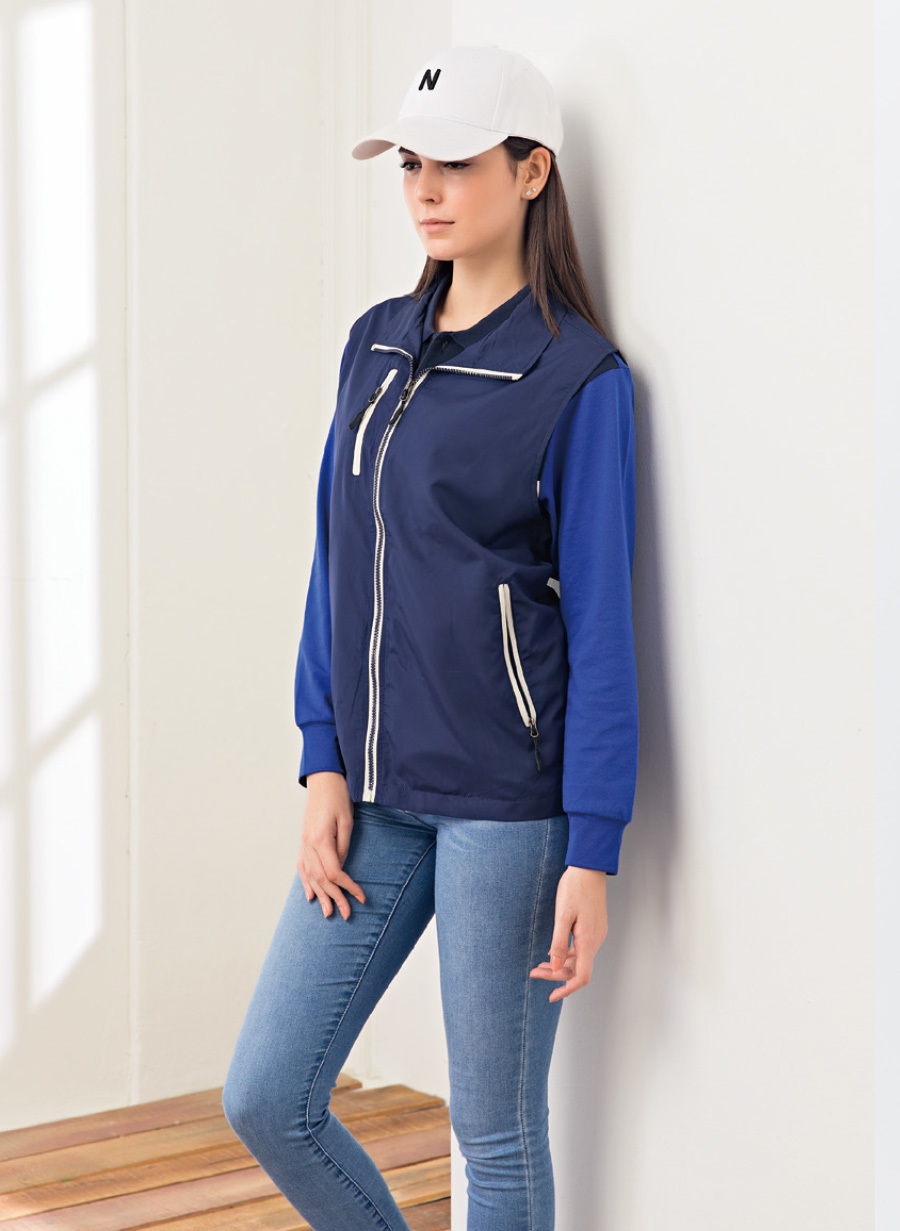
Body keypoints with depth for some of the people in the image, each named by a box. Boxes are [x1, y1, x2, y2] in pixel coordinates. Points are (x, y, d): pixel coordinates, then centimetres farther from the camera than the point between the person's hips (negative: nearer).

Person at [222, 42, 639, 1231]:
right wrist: (325, 765, 4)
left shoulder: (576, 374, -7)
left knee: (497, 1130, 5)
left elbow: (600, 620, -9)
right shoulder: (377, 344, 10)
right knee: (266, 1097, 7)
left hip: (507, 798, -6)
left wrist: (592, 853, -12)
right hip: (379, 792, 6)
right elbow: (337, 566, 13)